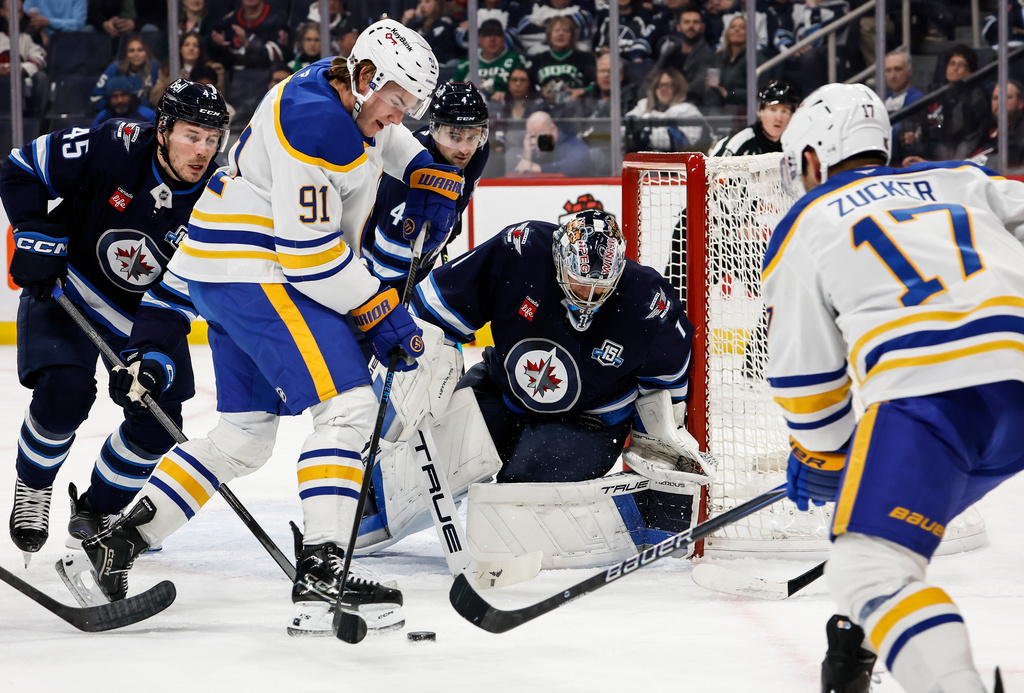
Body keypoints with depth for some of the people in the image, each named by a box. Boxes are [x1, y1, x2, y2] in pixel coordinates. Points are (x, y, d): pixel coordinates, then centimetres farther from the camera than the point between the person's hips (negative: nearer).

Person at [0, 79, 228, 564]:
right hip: (67, 286, -3)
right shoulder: (112, 148, -27)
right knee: (65, 390, -23)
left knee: (158, 421, -4)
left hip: (145, 308, 4)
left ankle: (96, 509, 20)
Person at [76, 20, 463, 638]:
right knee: (348, 403, -17)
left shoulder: (344, 93, 9)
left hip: (228, 272, 11)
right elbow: (308, 251, -23)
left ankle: (117, 543, 17)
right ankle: (321, 577, -23)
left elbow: (378, 133, 36)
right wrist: (381, 313, -16)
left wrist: (426, 173, 18)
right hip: (249, 268, -11)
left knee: (246, 435, 14)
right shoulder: (313, 122, -21)